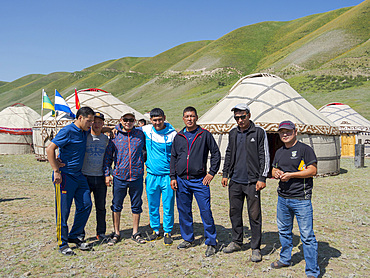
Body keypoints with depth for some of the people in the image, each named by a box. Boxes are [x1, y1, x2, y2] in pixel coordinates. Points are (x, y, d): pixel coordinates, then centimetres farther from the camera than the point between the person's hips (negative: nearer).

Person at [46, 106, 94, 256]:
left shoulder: (85, 131, 10)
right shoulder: (68, 131, -14)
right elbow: (50, 149, -18)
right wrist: (56, 171, -20)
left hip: (79, 175, 8)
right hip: (64, 176, -8)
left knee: (86, 205, 6)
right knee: (63, 210, 0)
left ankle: (74, 236, 22)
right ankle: (62, 244, 13)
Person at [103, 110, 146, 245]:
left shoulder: (140, 134, 3)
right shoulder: (115, 135, 2)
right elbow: (108, 155, 6)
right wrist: (107, 173, 2)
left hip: (137, 176, 0)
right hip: (119, 176, 0)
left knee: (136, 206, 10)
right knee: (116, 206, 8)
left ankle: (135, 233, 25)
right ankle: (116, 234, 24)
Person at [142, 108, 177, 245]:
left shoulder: (173, 134, -6)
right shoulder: (146, 131, 3)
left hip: (167, 175, -3)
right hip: (151, 175, 3)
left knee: (168, 206, 3)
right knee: (152, 205, 11)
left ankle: (167, 233, 18)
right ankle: (156, 231, 27)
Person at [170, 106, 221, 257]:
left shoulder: (205, 135, 0)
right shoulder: (178, 137, 10)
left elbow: (216, 154, 3)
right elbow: (173, 158, 13)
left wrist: (212, 173, -3)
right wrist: (173, 177, 6)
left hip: (199, 181, -4)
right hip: (181, 181, 4)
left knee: (206, 212, -5)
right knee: (184, 212, 12)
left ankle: (211, 243, 8)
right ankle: (188, 239, 28)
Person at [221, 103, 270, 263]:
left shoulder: (259, 132, -4)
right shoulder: (233, 133, 11)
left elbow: (265, 156, -4)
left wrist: (262, 178, -9)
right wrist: (225, 174, 14)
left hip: (252, 182, -5)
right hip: (235, 181, 5)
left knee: (254, 215, 0)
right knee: (234, 212, 12)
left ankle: (256, 248, 12)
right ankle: (236, 242, 28)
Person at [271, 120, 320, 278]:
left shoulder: (305, 149, -6)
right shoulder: (279, 152, 14)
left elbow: (313, 170, -12)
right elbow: (274, 170, 22)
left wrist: (291, 175, -17)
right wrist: (276, 173, -2)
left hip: (301, 199, -7)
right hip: (282, 198, 7)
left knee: (307, 235, -4)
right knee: (284, 231, 20)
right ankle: (285, 259, 38)